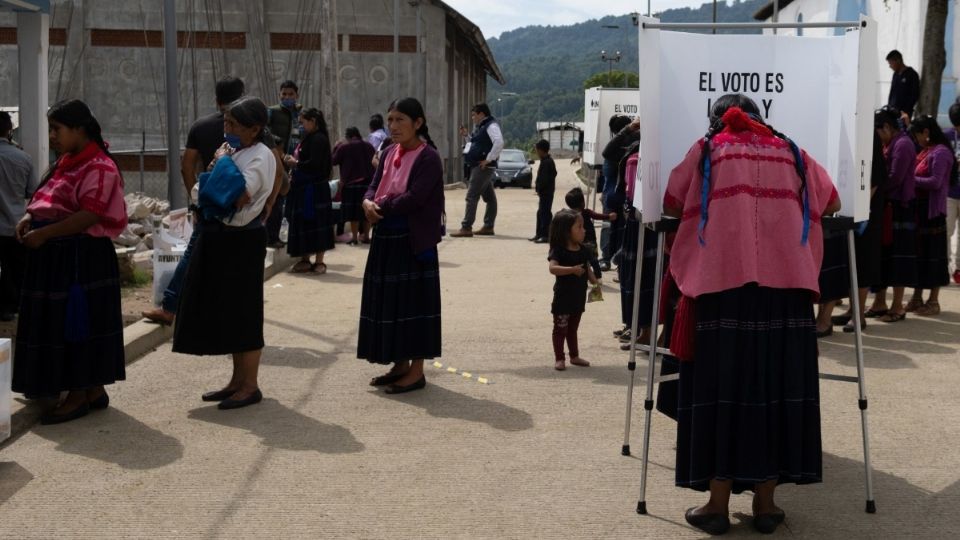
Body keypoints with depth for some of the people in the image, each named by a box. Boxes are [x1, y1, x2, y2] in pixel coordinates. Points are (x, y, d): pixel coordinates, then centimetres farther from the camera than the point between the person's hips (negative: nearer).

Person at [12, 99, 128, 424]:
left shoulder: (99, 167, -14)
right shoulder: (66, 162, 15)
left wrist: (44, 234, -22)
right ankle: (93, 390, 22)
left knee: (76, 324, -3)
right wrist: (31, 216, 1)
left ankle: (79, 396, 6)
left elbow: (89, 216, -22)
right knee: (59, 323, 13)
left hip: (81, 259, -10)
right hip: (58, 256, 10)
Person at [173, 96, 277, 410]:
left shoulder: (260, 156, -13)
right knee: (227, 311, 14)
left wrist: (223, 161, -17)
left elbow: (240, 196, -28)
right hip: (220, 237, 9)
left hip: (242, 241, -9)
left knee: (242, 312, -2)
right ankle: (238, 380, 24)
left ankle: (250, 386, 8)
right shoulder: (234, 151, 12)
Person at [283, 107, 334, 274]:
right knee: (303, 223, 10)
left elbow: (315, 164, -22)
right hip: (304, 187, 9)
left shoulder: (319, 139, -14)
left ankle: (319, 261, 4)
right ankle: (305, 260, 17)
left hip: (314, 188, -9)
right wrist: (293, 162, 0)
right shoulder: (309, 138, 14)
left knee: (315, 223, -3)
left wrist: (296, 163, -10)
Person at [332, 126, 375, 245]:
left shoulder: (343, 146, -6)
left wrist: (336, 148, 14)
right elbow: (374, 161, 17)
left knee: (353, 211, -2)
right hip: (368, 182, 4)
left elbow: (334, 161, 1)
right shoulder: (368, 146, 9)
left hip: (351, 183, -4)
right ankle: (365, 236, 12)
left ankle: (354, 237, -4)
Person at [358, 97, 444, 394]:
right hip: (386, 238, 8)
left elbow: (413, 198, -20)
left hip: (414, 240, -8)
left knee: (413, 301, -2)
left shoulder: (428, 158, -12)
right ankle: (400, 364, 22)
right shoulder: (389, 154, 12)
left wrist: (380, 207, -11)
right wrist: (368, 203, -12)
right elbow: (374, 187, 10)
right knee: (389, 301, 11)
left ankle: (417, 370, 6)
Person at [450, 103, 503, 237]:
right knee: (489, 197, 13)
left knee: (472, 196, -11)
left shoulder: (491, 126, -13)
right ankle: (488, 227, 18)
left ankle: (466, 228, -12)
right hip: (477, 166, 10)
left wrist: (488, 159, -25)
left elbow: (499, 142, -28)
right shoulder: (481, 127, 17)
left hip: (483, 167, -10)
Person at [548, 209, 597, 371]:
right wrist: (572, 269, -39)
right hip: (563, 297, -7)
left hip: (579, 296, 7)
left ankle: (574, 356, 29)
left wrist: (595, 282, -2)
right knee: (560, 328, 3)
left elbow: (588, 268, 12)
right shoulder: (559, 251, -18)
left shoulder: (583, 250, 4)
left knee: (573, 328, 19)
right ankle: (559, 358, 10)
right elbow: (553, 268, -31)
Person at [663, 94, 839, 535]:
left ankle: (718, 504, 0)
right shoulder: (789, 151, 20)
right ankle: (765, 503, 8)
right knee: (776, 381, 6)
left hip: (722, 277, -2)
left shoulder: (708, 149, 15)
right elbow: (830, 202, 22)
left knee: (722, 382, 0)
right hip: (785, 278, 2)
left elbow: (672, 204, 10)